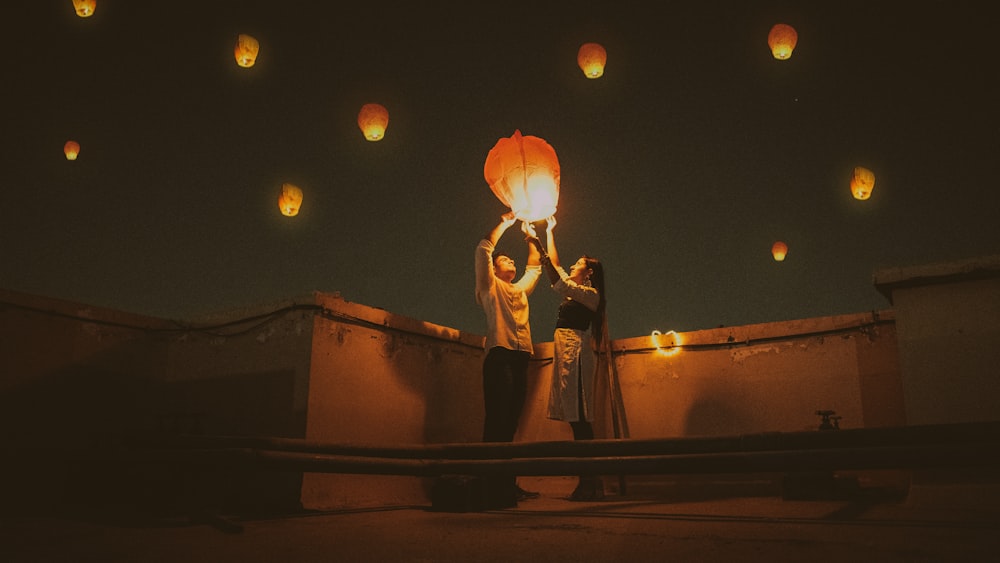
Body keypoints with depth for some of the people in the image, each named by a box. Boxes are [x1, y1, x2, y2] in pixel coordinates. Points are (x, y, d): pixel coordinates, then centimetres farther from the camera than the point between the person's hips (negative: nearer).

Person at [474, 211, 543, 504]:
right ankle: (493, 487, -13)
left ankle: (508, 485, 7)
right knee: (498, 420, -12)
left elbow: (535, 266, 39)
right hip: (500, 356, -7)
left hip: (521, 358, 7)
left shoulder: (520, 290, 28)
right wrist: (505, 223, 11)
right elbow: (483, 249, 3)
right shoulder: (490, 286, 11)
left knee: (510, 423, 6)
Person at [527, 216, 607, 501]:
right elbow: (556, 267, 32)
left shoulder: (590, 293, -2)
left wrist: (539, 248, -17)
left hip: (576, 352, -9)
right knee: (576, 418, 3)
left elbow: (559, 284, -17)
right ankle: (589, 483, 2)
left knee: (579, 417, -13)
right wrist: (549, 233, 34)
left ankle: (591, 484, -13)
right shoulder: (575, 291, 23)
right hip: (565, 352, 9)